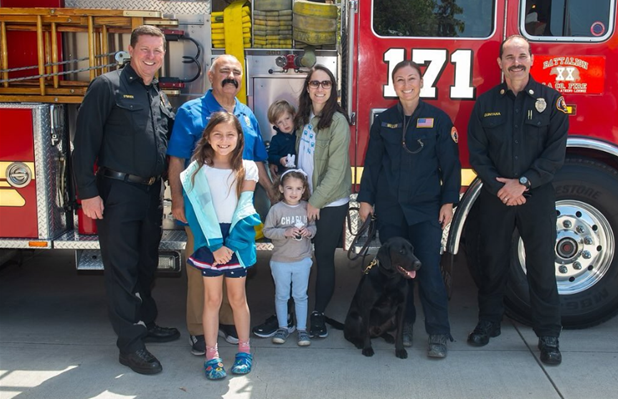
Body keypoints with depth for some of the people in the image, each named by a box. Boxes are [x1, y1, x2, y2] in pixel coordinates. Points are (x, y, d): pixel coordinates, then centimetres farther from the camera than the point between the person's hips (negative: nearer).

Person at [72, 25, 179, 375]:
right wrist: (88, 192, -17)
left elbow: (170, 143, 20)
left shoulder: (160, 97, 14)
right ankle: (131, 344, 7)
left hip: (151, 192, 7)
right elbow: (85, 141, -12)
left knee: (147, 264, 17)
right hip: (118, 192, -7)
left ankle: (146, 324, 32)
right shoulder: (108, 86, -8)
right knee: (122, 269, 0)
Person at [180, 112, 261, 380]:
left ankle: (244, 350, 22)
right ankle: (211, 355, 12)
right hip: (209, 241, 0)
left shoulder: (247, 168, 2)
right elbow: (199, 210, -6)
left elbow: (244, 208, -4)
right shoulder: (197, 169, -1)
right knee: (212, 299, 4)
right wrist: (215, 245, -15)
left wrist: (231, 244, -13)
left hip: (237, 240, 1)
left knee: (237, 298, 9)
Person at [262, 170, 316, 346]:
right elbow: (267, 230, -10)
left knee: (300, 296, 10)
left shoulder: (306, 208, -3)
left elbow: (313, 225, 8)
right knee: (281, 295, 12)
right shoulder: (276, 209, -11)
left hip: (302, 260, 1)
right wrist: (285, 232, -22)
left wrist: (309, 231, -14)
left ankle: (302, 329, 21)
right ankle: (283, 327, 26)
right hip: (281, 261, -1)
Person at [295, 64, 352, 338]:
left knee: (324, 258, 3)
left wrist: (316, 202, -14)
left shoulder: (337, 121, -13)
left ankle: (318, 314, 17)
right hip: (303, 199, 6)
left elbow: (336, 170, -16)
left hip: (330, 204, -6)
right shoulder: (302, 119, 8)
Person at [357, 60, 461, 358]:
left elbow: (450, 164, 2)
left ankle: (438, 334, 2)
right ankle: (403, 325, 22)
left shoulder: (438, 119, 2)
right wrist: (365, 199, 5)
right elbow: (372, 163, 10)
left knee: (429, 269, -8)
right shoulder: (383, 121, 9)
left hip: (426, 208, -2)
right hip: (389, 209, 3)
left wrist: (448, 202, -4)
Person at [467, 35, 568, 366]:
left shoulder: (550, 100, 0)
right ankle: (488, 322, 25)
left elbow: (556, 151, -6)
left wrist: (523, 183, -13)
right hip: (495, 197, 2)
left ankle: (548, 335, 13)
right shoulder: (486, 103, 4)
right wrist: (499, 187, -10)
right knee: (493, 261, 10)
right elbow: (477, 152, 2)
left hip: (537, 195, -1)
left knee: (541, 263, 2)